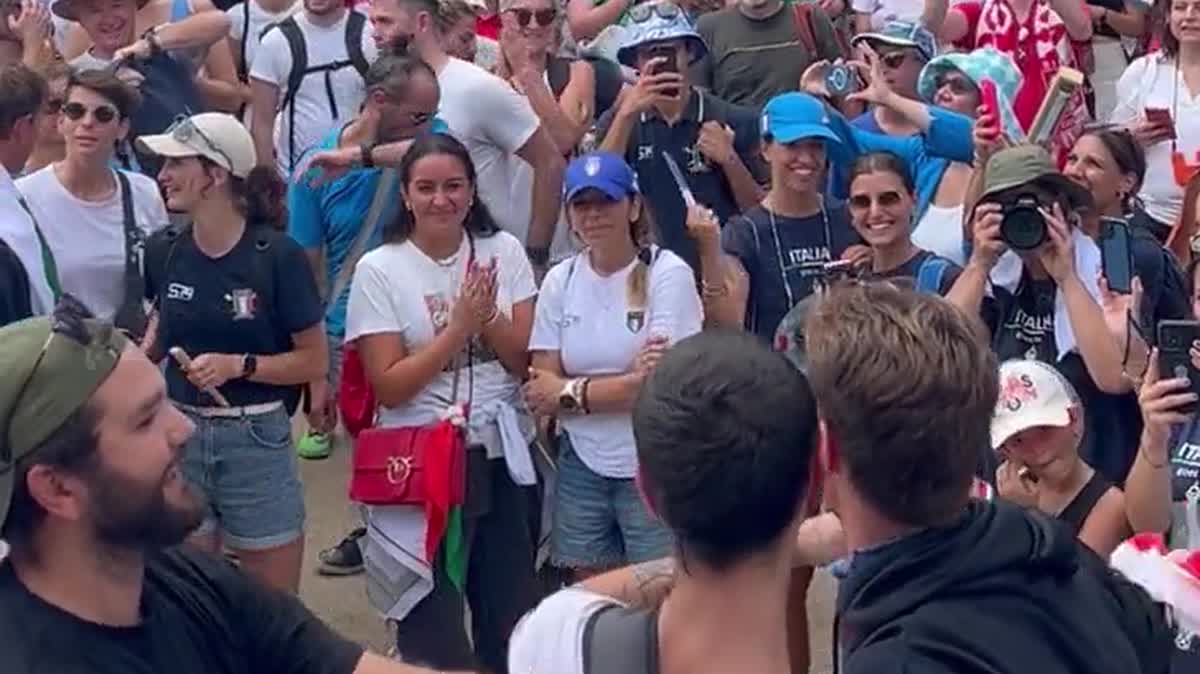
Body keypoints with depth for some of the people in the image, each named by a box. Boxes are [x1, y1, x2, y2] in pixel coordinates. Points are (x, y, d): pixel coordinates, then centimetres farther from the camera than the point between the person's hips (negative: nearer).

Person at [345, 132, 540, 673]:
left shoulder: (504, 252, 2)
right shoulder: (379, 269, -6)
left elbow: (529, 360, -1)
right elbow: (389, 387, -11)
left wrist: (485, 315, -17)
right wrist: (459, 326, -18)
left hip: (505, 457, 3)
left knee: (514, 618, 12)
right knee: (434, 631, 2)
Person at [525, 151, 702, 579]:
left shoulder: (668, 273, -9)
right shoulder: (560, 281, 4)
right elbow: (541, 391, -2)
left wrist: (570, 392, -7)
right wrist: (630, 381, -17)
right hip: (581, 468, 4)